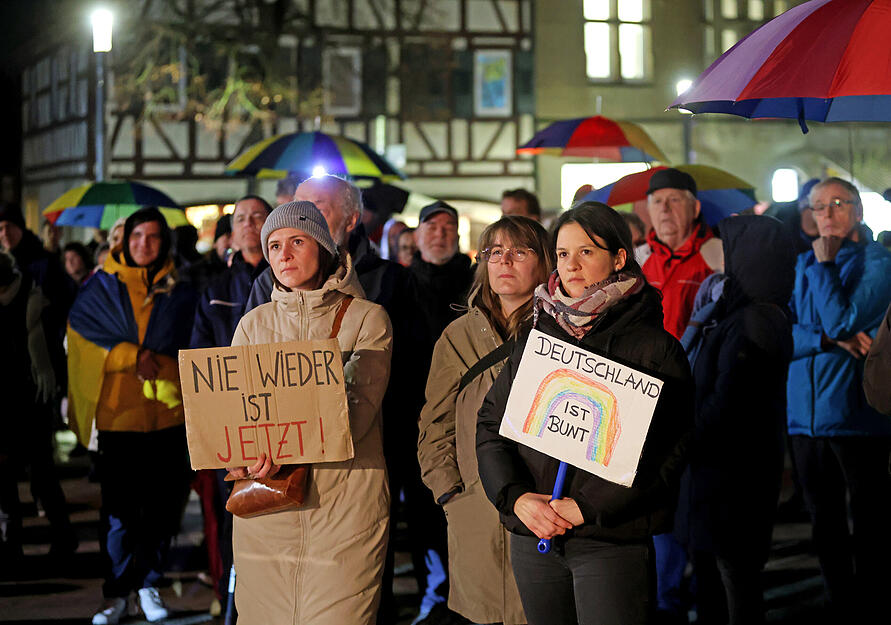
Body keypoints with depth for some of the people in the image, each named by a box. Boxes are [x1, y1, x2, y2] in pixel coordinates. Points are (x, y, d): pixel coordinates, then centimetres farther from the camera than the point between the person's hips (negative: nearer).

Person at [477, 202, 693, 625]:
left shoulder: (654, 347, -3)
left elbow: (668, 448, -10)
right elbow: (490, 425, 9)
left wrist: (587, 507, -16)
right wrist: (516, 497, -8)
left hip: (613, 539, -4)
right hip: (532, 537, 4)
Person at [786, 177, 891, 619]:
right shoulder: (803, 265, 11)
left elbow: (844, 321, -17)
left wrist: (824, 264, -9)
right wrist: (830, 339, -15)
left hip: (855, 412, -6)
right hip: (805, 412, 6)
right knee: (824, 519, 15)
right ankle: (840, 605, 26)